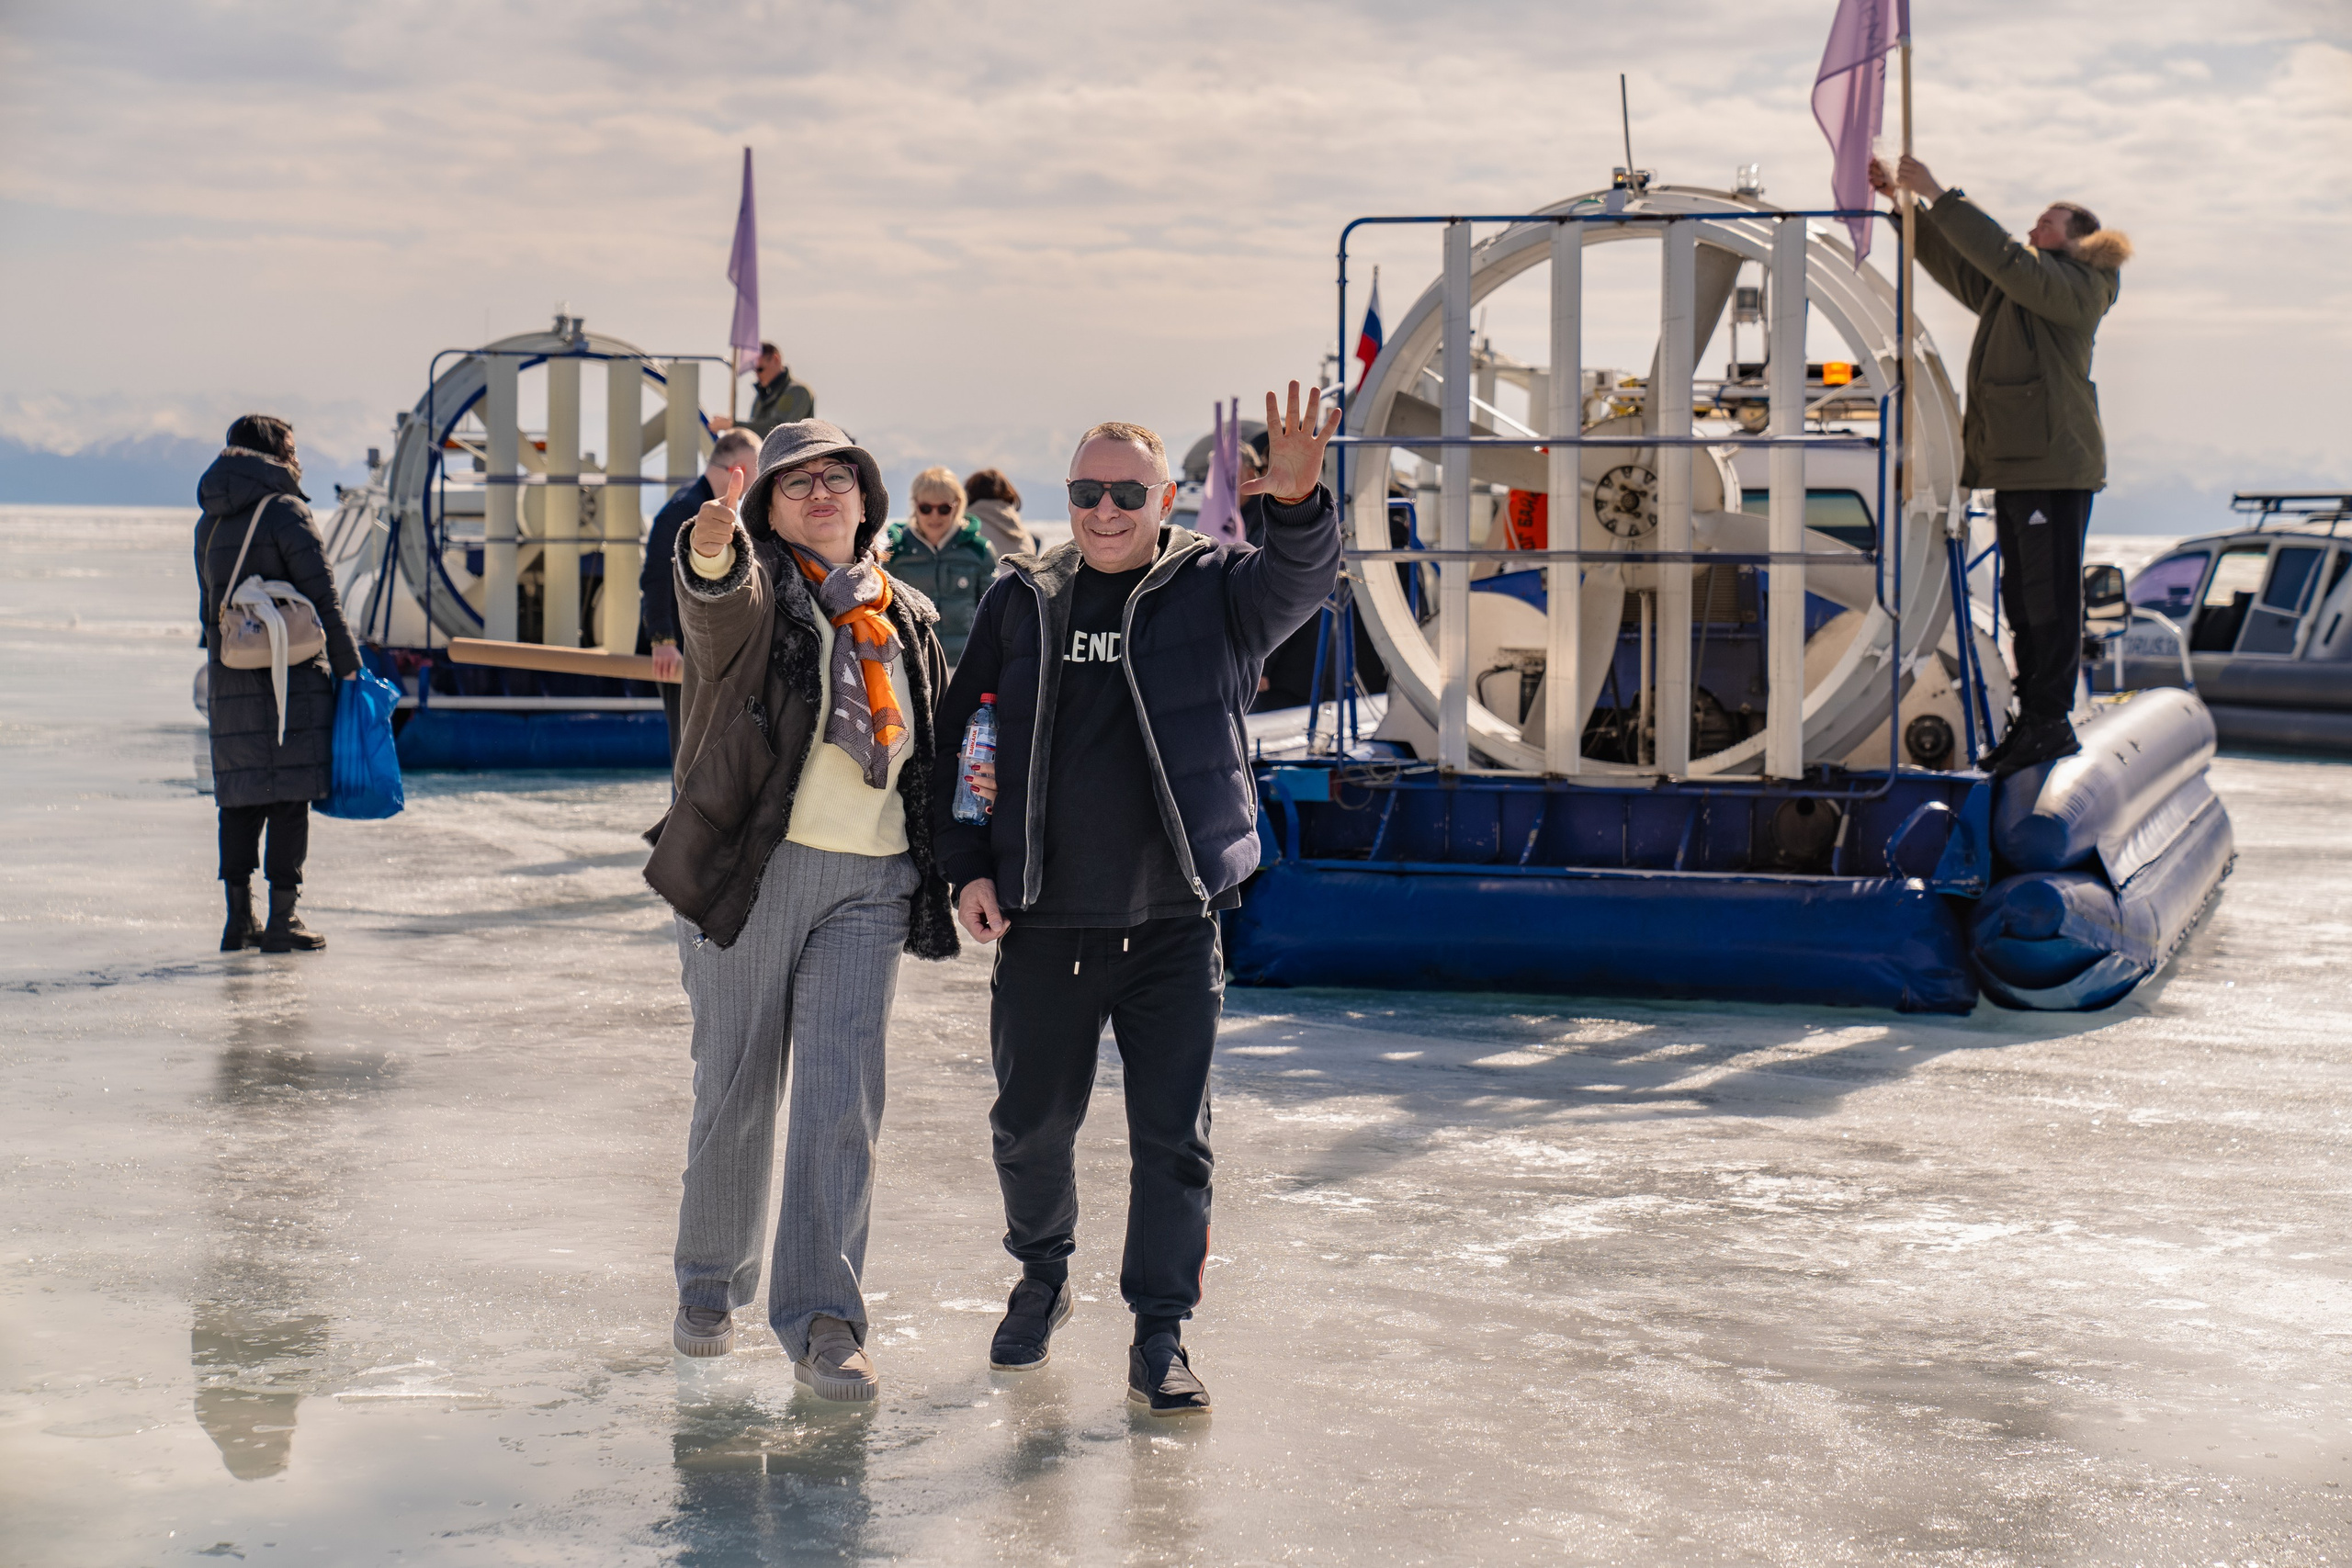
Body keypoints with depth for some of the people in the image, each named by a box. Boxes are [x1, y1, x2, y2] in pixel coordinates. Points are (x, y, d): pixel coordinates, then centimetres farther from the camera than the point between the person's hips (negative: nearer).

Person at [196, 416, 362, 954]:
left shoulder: (209, 523, 13)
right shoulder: (285, 512, -8)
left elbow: (208, 607, 16)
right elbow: (322, 599, -11)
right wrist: (348, 667, -6)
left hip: (228, 678, 6)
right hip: (288, 674, -6)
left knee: (240, 795, 10)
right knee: (289, 795, -2)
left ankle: (239, 920, 12)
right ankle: (282, 920, -2)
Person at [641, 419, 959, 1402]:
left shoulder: (906, 620, 14)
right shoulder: (750, 594, -1)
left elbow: (934, 748, 26)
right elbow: (720, 600, -27)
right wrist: (713, 546, -50)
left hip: (869, 885, 3)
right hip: (754, 870, -3)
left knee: (842, 1097, -5)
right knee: (736, 1089, 6)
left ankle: (822, 1319, -3)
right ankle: (710, 1285, 26)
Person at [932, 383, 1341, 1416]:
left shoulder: (1214, 587, 0)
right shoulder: (1020, 602, 6)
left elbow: (1296, 583, -21)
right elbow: (959, 740, 11)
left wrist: (1299, 503, -42)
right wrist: (967, 866, 1)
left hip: (1174, 926, -2)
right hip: (1044, 924, 2)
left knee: (1172, 1138, 0)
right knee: (1030, 1124, 13)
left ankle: (1160, 1338, 12)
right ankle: (1042, 1274, 39)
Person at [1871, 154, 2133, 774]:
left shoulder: (2075, 286, -7)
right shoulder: (2017, 287, 20)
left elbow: (2001, 256, -21)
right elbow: (1952, 258, 24)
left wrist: (1940, 195, -20)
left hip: (2053, 467, -10)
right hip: (2015, 466, 10)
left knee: (2050, 597, -7)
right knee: (2022, 600, 11)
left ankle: (2052, 722, -5)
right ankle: (2032, 720, 16)